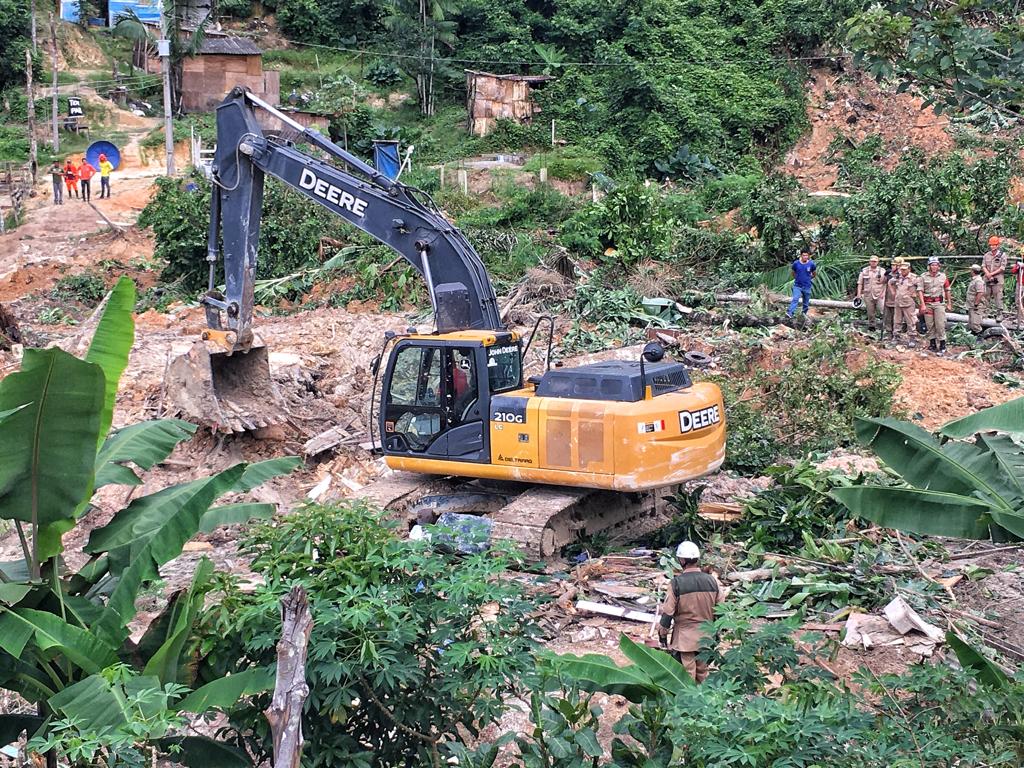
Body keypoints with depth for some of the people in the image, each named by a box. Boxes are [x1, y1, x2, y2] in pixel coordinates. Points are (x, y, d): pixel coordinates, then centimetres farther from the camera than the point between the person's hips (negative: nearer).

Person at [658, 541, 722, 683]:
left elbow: (668, 612, -12)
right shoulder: (711, 581, -3)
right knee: (703, 673, 17)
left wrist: (662, 633, 0)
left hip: (685, 637, -4)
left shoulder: (677, 583, -16)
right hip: (706, 636, 4)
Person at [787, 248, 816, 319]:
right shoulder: (796, 263, -6)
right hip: (797, 286, -1)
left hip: (807, 287, 1)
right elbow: (793, 273, 12)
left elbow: (814, 273, 12)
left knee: (806, 302, 10)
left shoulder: (811, 264, -6)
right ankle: (790, 313, -27)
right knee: (795, 299, -18)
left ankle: (804, 314, 27)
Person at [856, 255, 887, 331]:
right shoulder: (864, 271, 7)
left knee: (881, 310, -16)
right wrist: (859, 293, 0)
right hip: (868, 295, 1)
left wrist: (883, 293, -6)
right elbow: (860, 283, 8)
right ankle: (871, 325, 17)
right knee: (870, 312, 5)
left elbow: (885, 283, 4)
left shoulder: (882, 271, 4)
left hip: (879, 295, -1)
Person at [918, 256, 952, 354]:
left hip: (939, 303, 0)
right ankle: (932, 344, 16)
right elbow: (920, 291, -3)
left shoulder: (943, 276, 7)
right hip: (927, 303, 0)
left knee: (940, 324, -8)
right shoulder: (923, 277, 1)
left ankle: (942, 345, -4)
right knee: (930, 325, 5)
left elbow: (947, 291, 15)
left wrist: (949, 304, 15)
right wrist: (923, 305, -12)